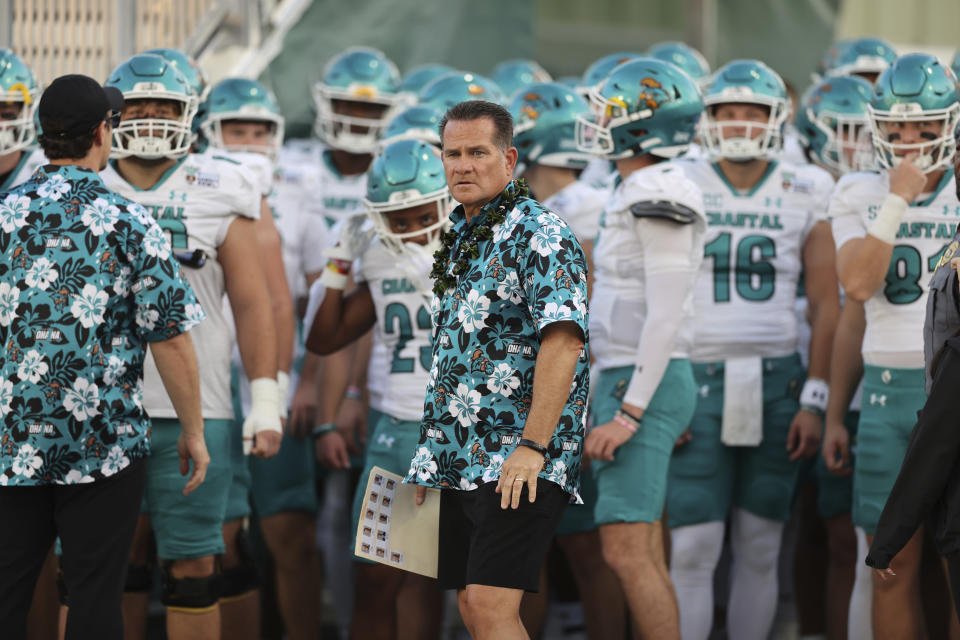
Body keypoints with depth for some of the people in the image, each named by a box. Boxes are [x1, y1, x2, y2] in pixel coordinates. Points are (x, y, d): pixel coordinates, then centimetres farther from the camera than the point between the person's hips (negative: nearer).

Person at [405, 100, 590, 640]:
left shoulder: (540, 234, -9)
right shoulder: (461, 240, 19)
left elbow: (562, 340, -20)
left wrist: (533, 445, -26)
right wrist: (431, 463, 21)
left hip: (518, 468, -9)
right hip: (460, 463, 9)